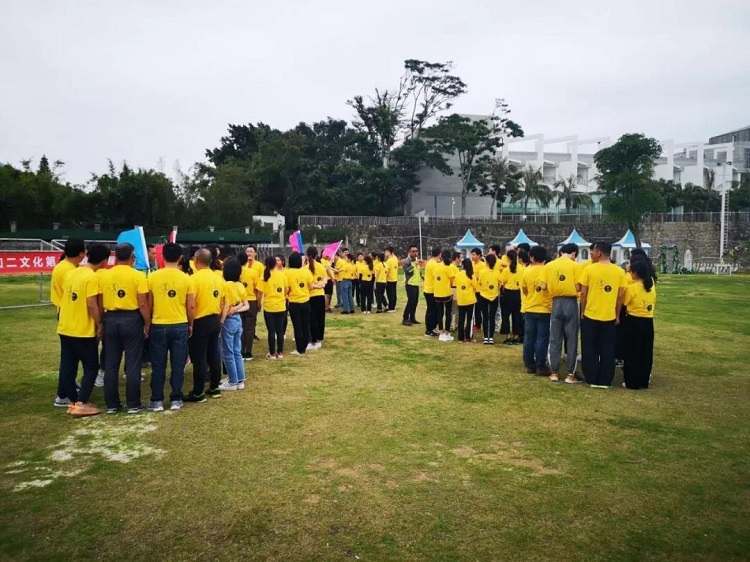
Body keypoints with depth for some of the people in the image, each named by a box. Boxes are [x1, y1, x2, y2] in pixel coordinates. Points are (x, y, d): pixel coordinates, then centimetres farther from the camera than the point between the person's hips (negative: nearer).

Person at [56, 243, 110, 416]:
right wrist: (99, 325, -11)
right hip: (83, 330, -8)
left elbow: (63, 297, 14)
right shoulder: (92, 277, -17)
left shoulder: (71, 272, 7)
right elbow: (92, 305, -20)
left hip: (65, 327, 8)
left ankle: (63, 397, 31)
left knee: (67, 365, 19)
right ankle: (81, 404, -5)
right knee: (91, 367, 1)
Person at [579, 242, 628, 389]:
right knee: (607, 351, 11)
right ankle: (605, 381, 14)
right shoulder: (619, 271, -1)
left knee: (590, 349, 9)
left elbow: (583, 293, -6)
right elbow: (620, 296, 1)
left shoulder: (589, 269, -8)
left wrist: (582, 312, 6)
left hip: (590, 315, -2)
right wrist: (617, 315, 11)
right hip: (609, 317, 2)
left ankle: (592, 380, 12)